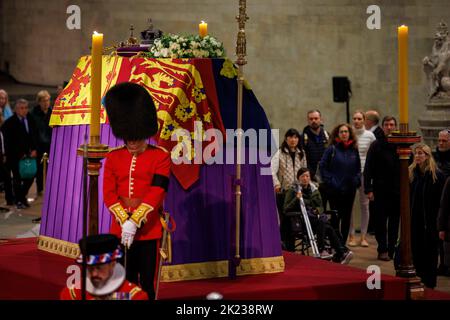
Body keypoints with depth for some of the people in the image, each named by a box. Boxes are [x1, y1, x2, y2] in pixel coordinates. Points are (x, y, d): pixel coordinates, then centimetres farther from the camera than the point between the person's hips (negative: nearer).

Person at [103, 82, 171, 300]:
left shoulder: (161, 157, -3)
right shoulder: (113, 158, 6)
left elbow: (157, 192, -12)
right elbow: (109, 194, -1)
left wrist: (135, 222, -20)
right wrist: (124, 222, -15)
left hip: (149, 230, -3)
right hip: (121, 229, 3)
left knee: (147, 285, 1)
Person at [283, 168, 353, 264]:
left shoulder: (314, 190, 20)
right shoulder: (293, 190, 7)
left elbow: (321, 206, 23)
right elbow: (286, 209, 0)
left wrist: (318, 210, -2)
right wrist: (296, 199, -15)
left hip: (315, 215, 5)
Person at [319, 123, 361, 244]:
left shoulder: (354, 150, 8)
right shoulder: (332, 149, -4)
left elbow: (358, 168, 17)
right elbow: (323, 166, -3)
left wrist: (357, 180, 3)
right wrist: (329, 181, -9)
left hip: (350, 189, 4)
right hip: (335, 190, -4)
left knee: (346, 218, 8)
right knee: (336, 217, -1)